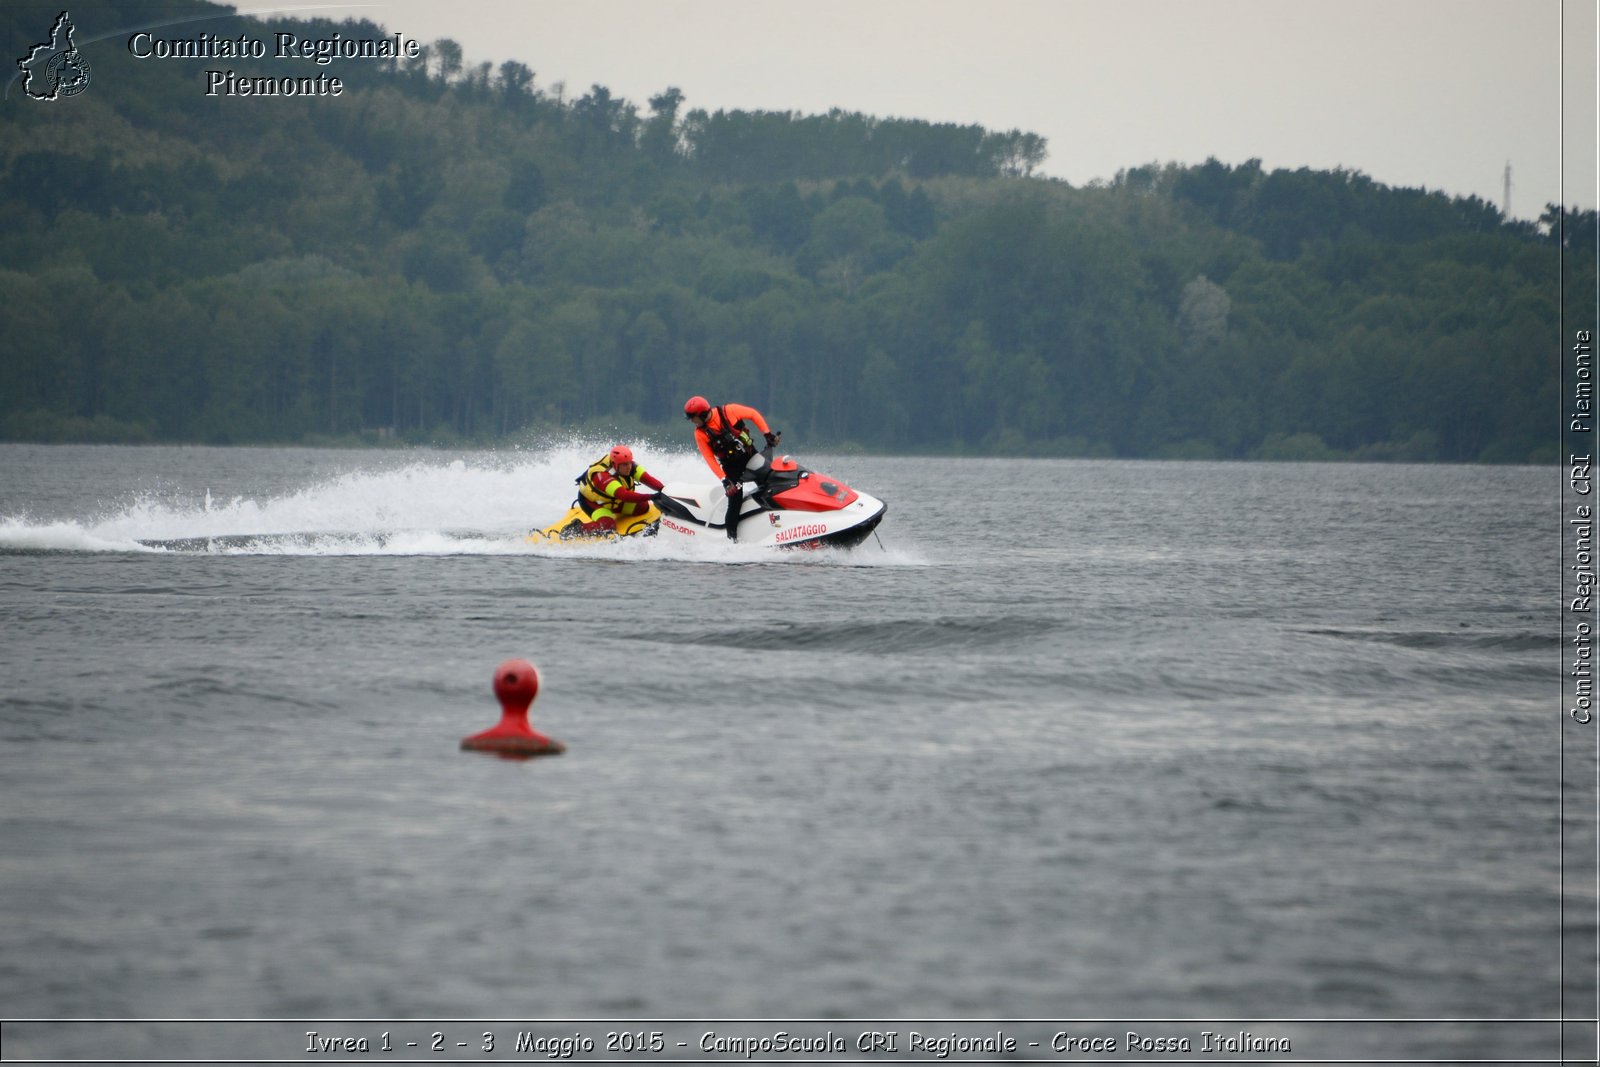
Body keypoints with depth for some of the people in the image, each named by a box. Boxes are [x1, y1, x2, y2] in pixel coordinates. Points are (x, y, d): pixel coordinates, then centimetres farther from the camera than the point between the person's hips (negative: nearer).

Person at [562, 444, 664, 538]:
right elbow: (623, 495, -52)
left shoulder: (628, 465, -20)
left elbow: (646, 478, -26)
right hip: (592, 502, -7)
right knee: (607, 527, -31)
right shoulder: (603, 476, -41)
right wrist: (650, 497, -60)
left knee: (643, 506, -5)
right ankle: (576, 528, -11)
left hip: (614, 500, 7)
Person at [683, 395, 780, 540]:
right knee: (735, 499, -12)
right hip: (731, 467, 0)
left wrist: (767, 434, -11)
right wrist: (724, 480, -22)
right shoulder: (700, 434, -9)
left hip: (750, 456, 0)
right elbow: (710, 458, -12)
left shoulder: (729, 411, -14)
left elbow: (753, 414, -4)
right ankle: (731, 537, -8)